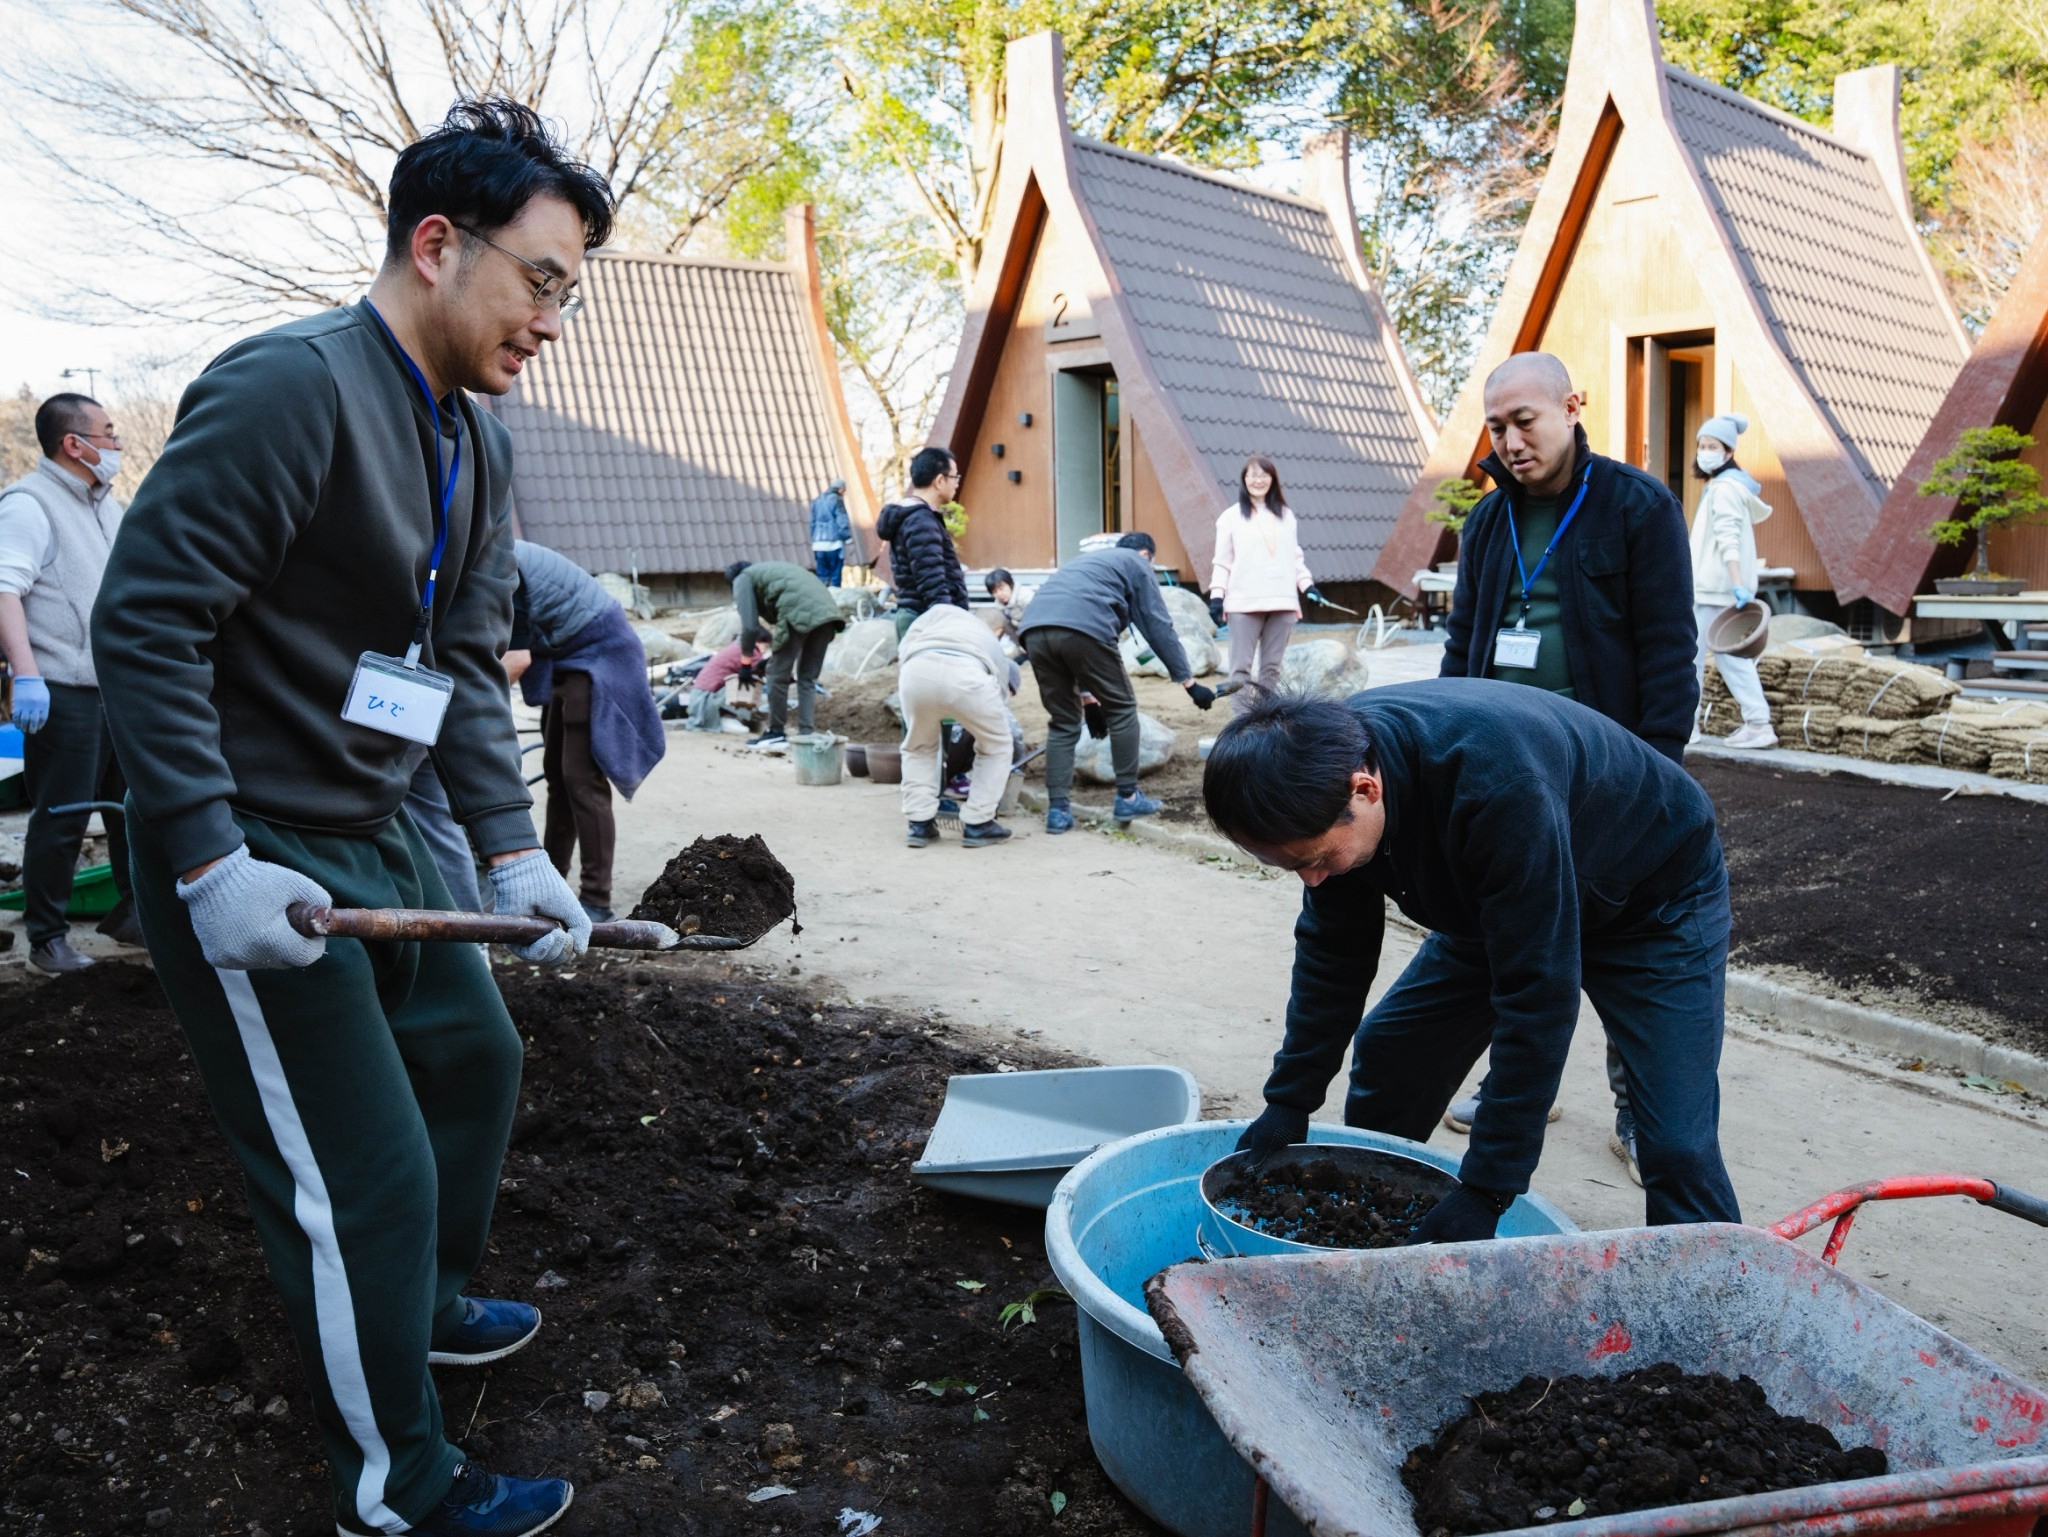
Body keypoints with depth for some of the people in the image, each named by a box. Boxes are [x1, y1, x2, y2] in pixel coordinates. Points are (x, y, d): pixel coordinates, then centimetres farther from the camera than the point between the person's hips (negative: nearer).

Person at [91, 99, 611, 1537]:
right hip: (248, 858, -9)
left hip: (378, 836, 9)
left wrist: (513, 848, 1)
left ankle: (430, 1301, 48)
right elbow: (144, 620, -22)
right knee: (365, 1184, 0)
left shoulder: (476, 439, 7)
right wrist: (211, 864, -24)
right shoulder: (291, 387, -21)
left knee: (475, 1055, 23)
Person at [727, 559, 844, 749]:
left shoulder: (742, 579, 16)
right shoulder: (770, 570, 39)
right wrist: (774, 655, 43)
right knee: (808, 677, 15)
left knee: (778, 674, 7)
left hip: (801, 613, -7)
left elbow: (750, 626, 5)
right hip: (826, 610, 7)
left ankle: (776, 734, 15)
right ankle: (807, 736, 12)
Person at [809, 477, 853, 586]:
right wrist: (847, 536, 2)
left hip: (818, 544, 6)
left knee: (822, 578, 7)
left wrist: (814, 539, 18)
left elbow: (812, 523, 16)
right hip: (834, 544, -6)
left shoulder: (816, 501, 15)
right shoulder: (836, 500, -5)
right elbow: (843, 522, -10)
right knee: (835, 578, -3)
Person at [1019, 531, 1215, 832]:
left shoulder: (1087, 560, 40)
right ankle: (1127, 798, 14)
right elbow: (1158, 627, 14)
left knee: (1062, 722, 15)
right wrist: (1189, 682, 15)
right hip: (1082, 627, -6)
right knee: (1121, 710, 10)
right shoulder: (1137, 564, 22)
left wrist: (1085, 694, 38)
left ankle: (1058, 809, 9)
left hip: (1034, 629, 6)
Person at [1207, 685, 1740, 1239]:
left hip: (1655, 899, -6)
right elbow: (1334, 948, -6)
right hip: (1496, 903, 6)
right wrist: (1290, 1098, -6)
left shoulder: (1498, 783, -43)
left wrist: (1486, 1189, -34)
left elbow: (1538, 992, -38)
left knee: (1678, 1150, -18)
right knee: (1387, 1057, 4)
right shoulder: (1328, 755, -21)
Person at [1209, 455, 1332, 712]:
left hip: (1281, 601, 4)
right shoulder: (1231, 516, 5)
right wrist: (1216, 596, -8)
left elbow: (1295, 557, 18)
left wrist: (1308, 585, 5)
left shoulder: (1286, 515, 16)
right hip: (1243, 603, -3)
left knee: (1272, 666, 6)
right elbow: (1222, 562, 2)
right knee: (1241, 666, -5)